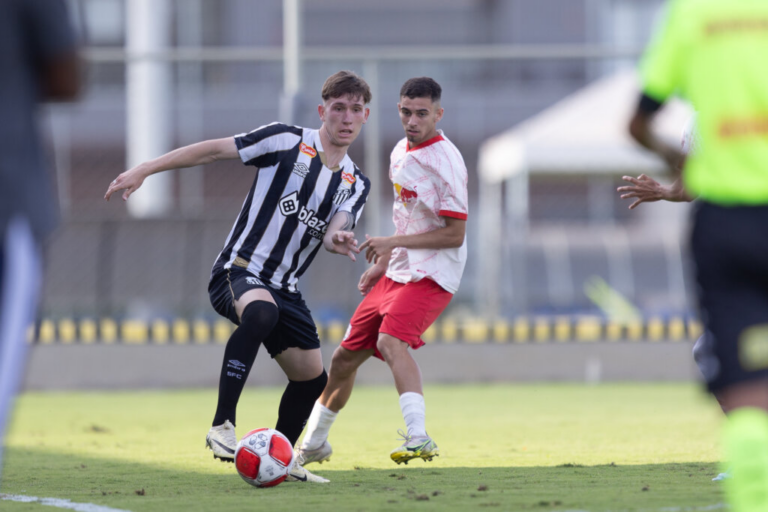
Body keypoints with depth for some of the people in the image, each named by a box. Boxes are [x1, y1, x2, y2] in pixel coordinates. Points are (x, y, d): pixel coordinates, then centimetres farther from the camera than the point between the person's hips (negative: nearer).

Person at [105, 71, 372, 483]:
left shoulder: (355, 184, 10)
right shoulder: (287, 141, -5)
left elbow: (333, 232, -6)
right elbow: (216, 150, -4)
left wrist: (338, 240, -32)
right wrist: (144, 170, -9)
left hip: (283, 287, 7)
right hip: (238, 271, -7)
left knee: (311, 379, 6)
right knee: (261, 312, -39)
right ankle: (222, 425, -36)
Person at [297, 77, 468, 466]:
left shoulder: (445, 161, -16)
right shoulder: (400, 153, 11)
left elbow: (454, 234, -18)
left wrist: (392, 243, -21)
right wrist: (382, 264, 23)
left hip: (431, 275, -8)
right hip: (397, 273, 8)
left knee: (391, 340, -33)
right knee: (345, 356, 12)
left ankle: (419, 438, -43)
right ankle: (313, 444, 32)